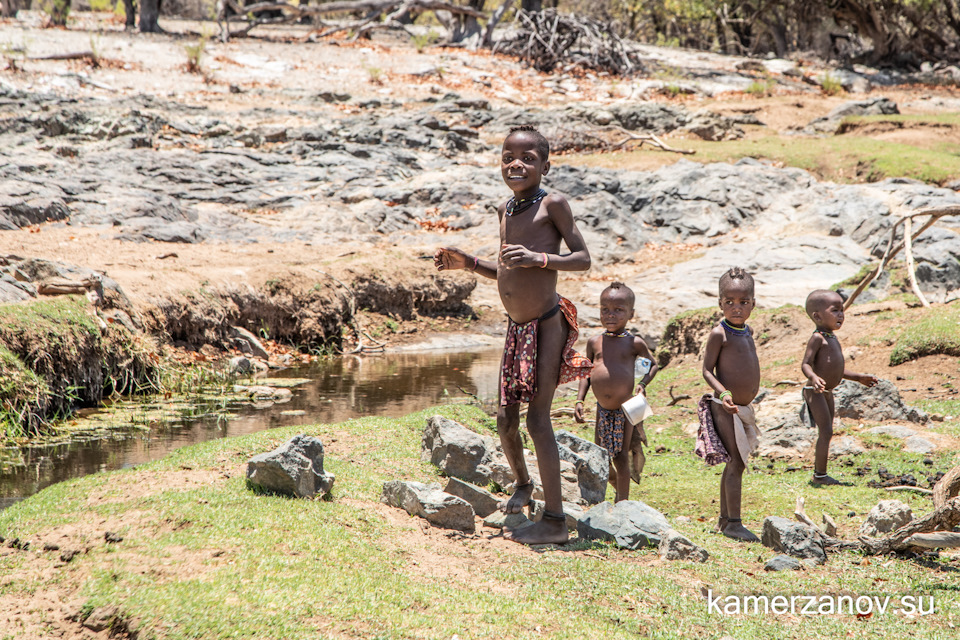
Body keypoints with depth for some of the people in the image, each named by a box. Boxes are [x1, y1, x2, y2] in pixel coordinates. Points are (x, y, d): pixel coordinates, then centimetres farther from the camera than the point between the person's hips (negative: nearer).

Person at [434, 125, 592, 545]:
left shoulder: (552, 205, -9)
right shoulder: (505, 212, 12)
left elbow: (583, 259, -9)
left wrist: (538, 258, -22)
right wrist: (468, 264, 8)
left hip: (547, 324, -7)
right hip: (517, 327, 7)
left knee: (538, 418, -8)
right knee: (506, 419, 13)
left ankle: (554, 519, -1)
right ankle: (522, 484, 41)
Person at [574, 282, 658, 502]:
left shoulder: (634, 343, -6)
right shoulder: (594, 342, 2)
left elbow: (653, 364, 8)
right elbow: (586, 373, 11)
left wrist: (643, 383, -10)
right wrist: (580, 400, 2)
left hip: (626, 409, -4)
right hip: (602, 410, 4)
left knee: (621, 457, 2)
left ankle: (623, 501, 12)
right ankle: (618, 488, 38)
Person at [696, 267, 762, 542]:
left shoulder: (748, 330, 11)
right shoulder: (719, 333, -13)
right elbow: (707, 370, -13)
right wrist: (723, 393, -28)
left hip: (744, 408, 8)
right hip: (726, 407, -8)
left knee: (734, 464, 14)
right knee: (737, 463, -9)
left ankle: (724, 520, 23)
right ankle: (734, 523, -5)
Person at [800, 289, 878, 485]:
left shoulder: (832, 338, 15)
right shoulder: (817, 338, -14)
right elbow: (806, 364, -22)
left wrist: (859, 378, 27)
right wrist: (813, 377, -42)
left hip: (827, 393, 10)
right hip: (815, 393, -10)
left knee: (826, 433, 14)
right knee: (826, 432, -11)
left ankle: (818, 472, 22)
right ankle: (820, 475, -5)